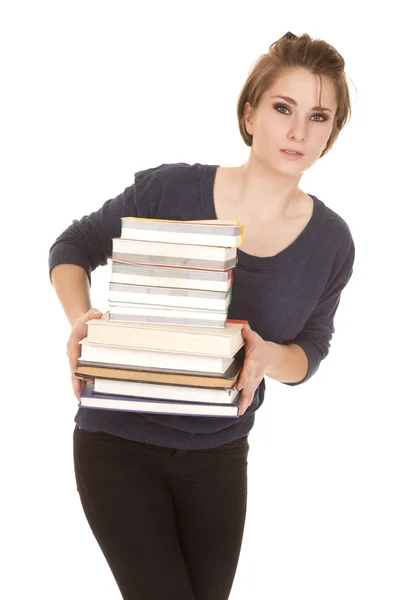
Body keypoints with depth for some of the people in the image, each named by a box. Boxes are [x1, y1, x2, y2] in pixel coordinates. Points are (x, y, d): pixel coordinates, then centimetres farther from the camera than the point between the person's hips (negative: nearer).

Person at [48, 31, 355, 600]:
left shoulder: (332, 242, -8)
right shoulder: (169, 189, -17)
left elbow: (311, 350, 3)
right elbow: (73, 247, -3)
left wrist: (268, 357, -21)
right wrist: (80, 317, -23)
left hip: (219, 454, 4)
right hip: (120, 442, -3)